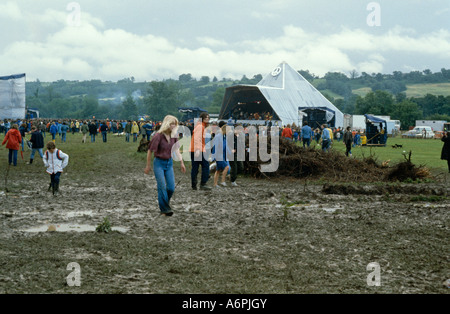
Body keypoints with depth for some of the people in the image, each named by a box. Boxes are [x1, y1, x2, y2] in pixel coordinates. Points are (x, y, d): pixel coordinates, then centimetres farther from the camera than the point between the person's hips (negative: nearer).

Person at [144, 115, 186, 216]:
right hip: (159, 163, -5)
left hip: (169, 163, 5)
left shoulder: (173, 136, -1)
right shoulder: (158, 136, -17)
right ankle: (165, 209, -1)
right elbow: (150, 151, -10)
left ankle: (165, 203, 26)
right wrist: (148, 166, -4)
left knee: (171, 187, 1)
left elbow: (177, 150, 12)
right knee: (162, 186, -10)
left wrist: (182, 163, 10)